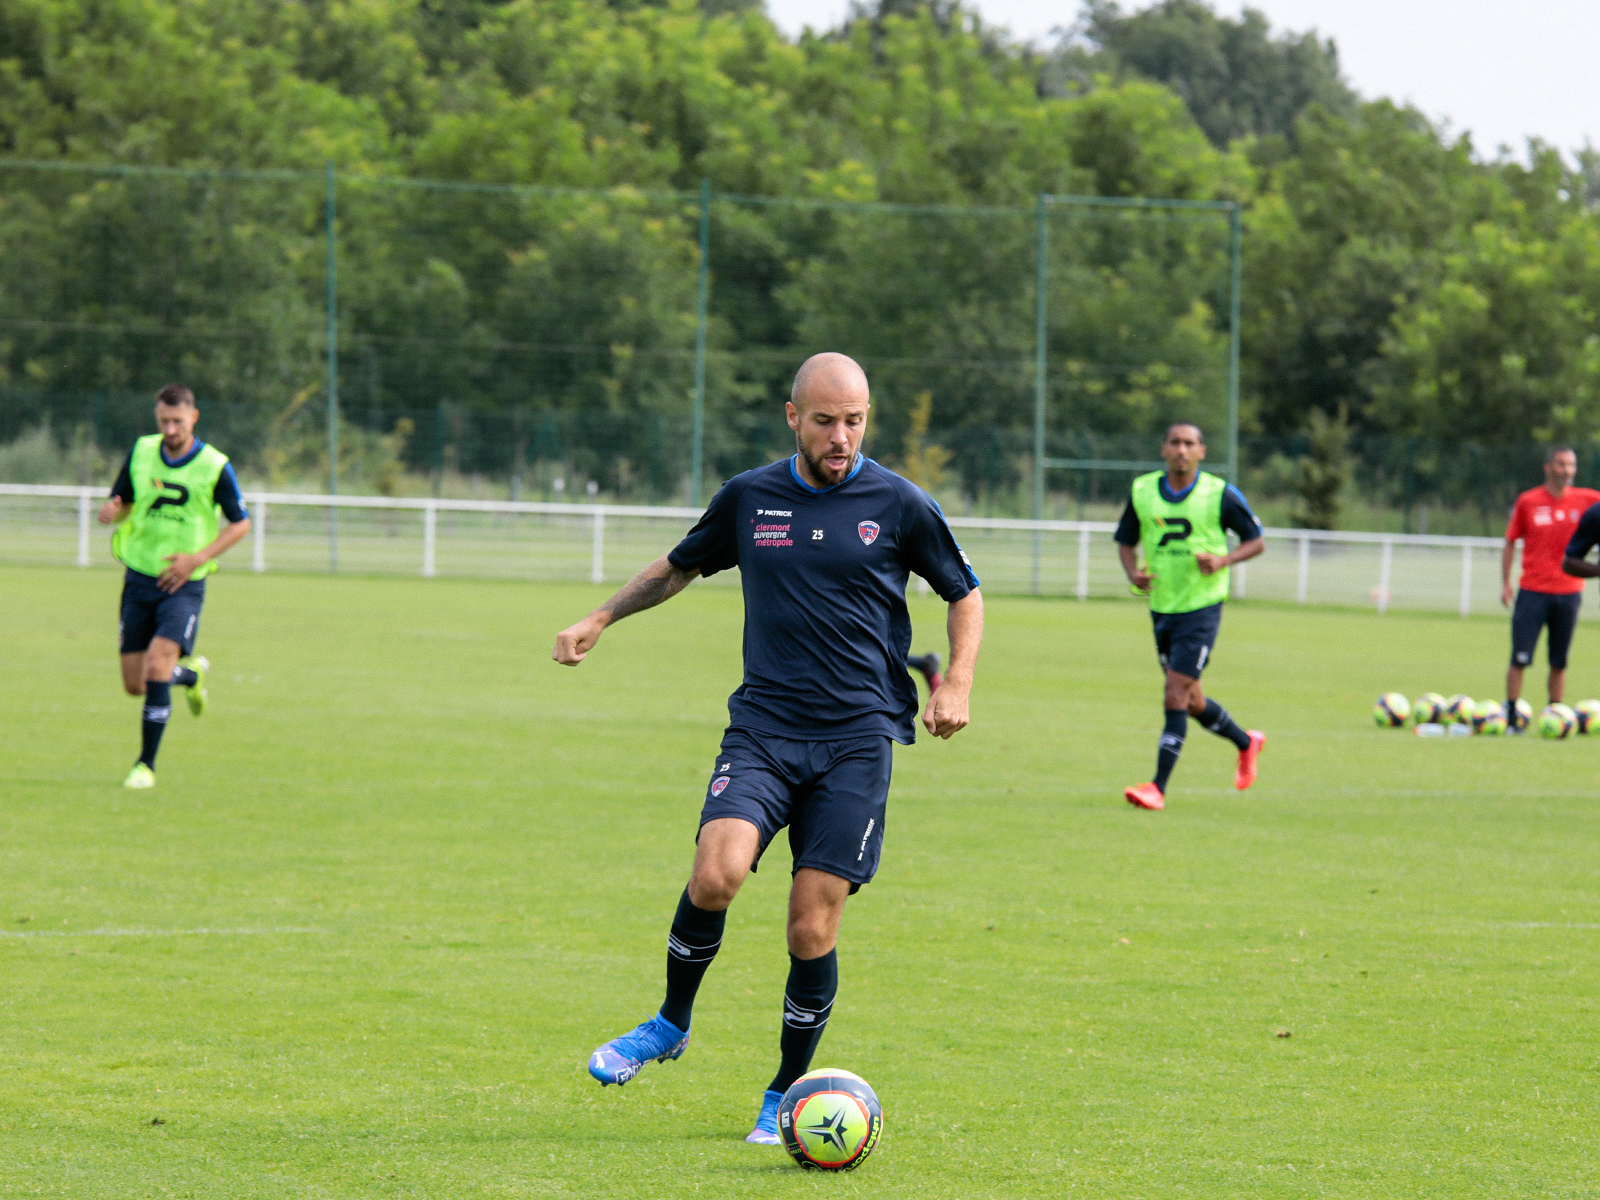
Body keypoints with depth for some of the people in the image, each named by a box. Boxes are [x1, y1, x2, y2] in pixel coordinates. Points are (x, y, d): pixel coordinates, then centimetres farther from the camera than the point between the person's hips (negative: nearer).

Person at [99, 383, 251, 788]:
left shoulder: (215, 467, -10)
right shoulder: (141, 452, 0)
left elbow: (241, 524, -1)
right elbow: (121, 503, 10)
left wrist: (197, 559, -14)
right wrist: (111, 512, -16)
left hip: (184, 584, -4)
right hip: (138, 578, 4)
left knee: (157, 667, -22)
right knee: (134, 685, 5)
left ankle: (146, 764, -10)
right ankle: (190, 674, 39)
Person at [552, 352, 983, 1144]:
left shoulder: (899, 505, 1)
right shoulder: (748, 498, 7)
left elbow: (963, 593, 14)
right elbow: (680, 566, 26)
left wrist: (957, 684, 0)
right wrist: (601, 618, 18)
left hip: (857, 738, -1)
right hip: (763, 725, 1)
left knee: (813, 924, -7)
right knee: (715, 872, -23)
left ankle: (785, 1093, 13)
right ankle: (671, 1024, 3)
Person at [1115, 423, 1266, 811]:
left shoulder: (1220, 495, -9)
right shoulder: (1142, 491, 0)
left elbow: (1256, 541, 0)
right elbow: (1125, 541, 12)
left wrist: (1223, 560, -19)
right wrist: (1133, 572, -9)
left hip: (1201, 607, -5)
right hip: (1161, 607, 5)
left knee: (1176, 696, -14)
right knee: (1190, 702, 15)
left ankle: (1158, 786, -11)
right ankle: (1246, 742, 41)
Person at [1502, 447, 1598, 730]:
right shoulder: (1528, 502, 0)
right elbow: (1510, 542, 6)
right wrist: (1506, 583, 0)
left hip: (1568, 592, 2)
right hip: (1533, 590, -2)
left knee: (1559, 663, 6)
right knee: (1520, 658, -7)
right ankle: (1512, 717, 0)